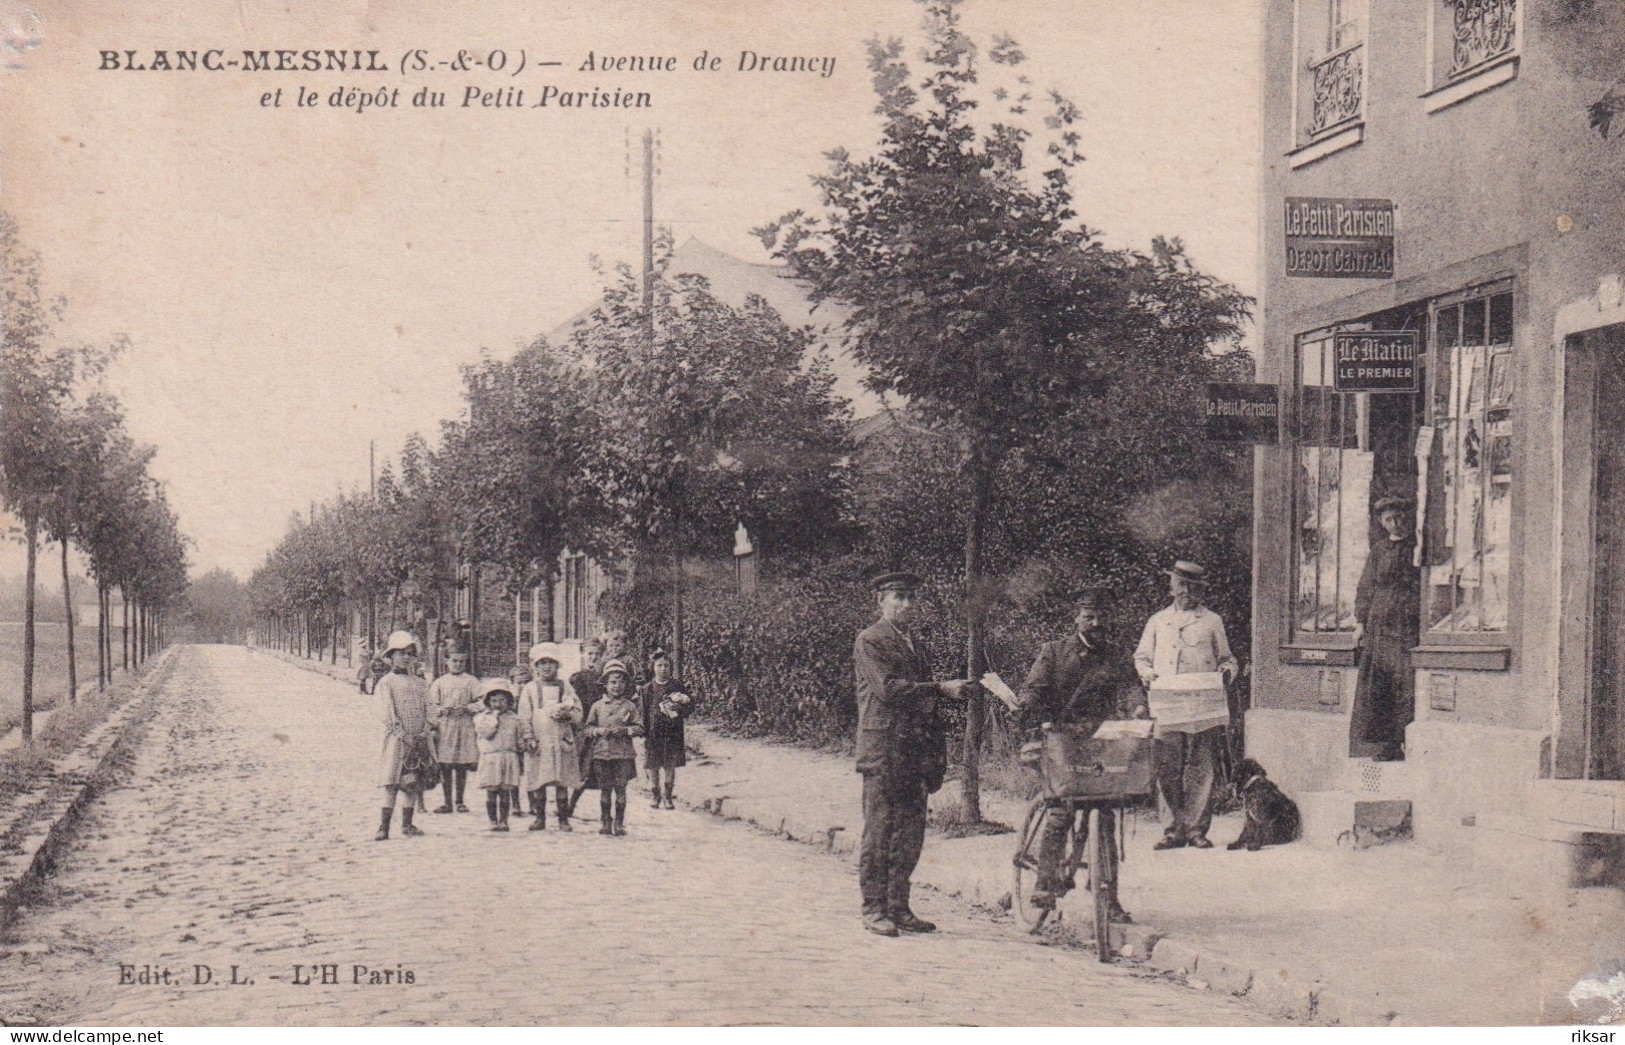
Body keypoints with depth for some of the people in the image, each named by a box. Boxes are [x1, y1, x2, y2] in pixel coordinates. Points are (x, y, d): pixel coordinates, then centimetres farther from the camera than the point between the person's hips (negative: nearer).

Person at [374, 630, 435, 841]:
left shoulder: (419, 684, 16)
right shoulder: (386, 683, 0)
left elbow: (427, 711, 12)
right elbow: (386, 714, -8)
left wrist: (424, 732, -4)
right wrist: (403, 734, -16)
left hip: (419, 741, 5)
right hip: (396, 739, -5)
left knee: (413, 784, 7)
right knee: (391, 784, -10)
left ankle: (407, 824, 15)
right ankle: (384, 827, -10)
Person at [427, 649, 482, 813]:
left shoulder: (471, 681, 9)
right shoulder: (439, 682, 12)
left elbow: (480, 703, 3)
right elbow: (431, 704, 10)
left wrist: (466, 708, -13)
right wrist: (441, 710, -10)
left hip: (465, 725, 0)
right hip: (444, 725, 1)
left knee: (462, 766, 1)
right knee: (445, 766, -2)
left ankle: (459, 801, 11)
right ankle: (446, 802, 4)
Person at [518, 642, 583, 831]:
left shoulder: (564, 687, 10)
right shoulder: (530, 689, 7)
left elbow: (578, 712, 8)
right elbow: (524, 716, 3)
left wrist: (566, 714, -13)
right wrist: (530, 738, -7)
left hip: (562, 739, 1)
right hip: (539, 741, -1)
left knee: (562, 782, 1)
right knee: (538, 782, 0)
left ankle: (564, 819, 7)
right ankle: (539, 817, 9)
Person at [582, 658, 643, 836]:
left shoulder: (630, 706, 5)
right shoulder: (597, 706, 8)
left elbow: (640, 728, 3)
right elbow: (588, 728, 11)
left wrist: (624, 730, -13)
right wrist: (598, 731, -9)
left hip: (623, 754, -1)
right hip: (601, 753, 1)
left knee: (620, 789, 0)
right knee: (604, 789, 4)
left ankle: (619, 823, 8)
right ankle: (605, 823, 13)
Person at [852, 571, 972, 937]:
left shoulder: (912, 644, 20)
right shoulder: (869, 641, -4)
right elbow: (888, 688, -17)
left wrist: (937, 752, 13)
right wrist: (941, 688, -19)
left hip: (915, 751, 8)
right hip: (882, 749, -8)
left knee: (910, 832, 7)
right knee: (879, 831, -4)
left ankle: (898, 907, 13)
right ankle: (874, 909, 0)